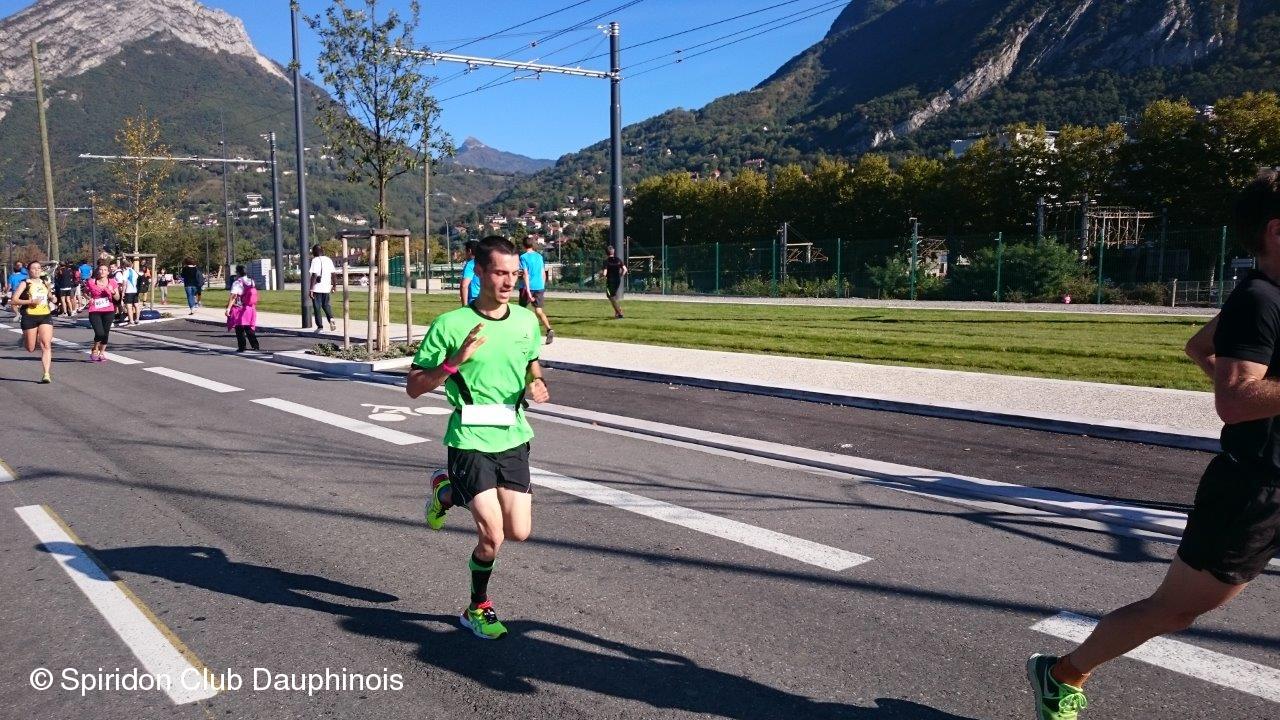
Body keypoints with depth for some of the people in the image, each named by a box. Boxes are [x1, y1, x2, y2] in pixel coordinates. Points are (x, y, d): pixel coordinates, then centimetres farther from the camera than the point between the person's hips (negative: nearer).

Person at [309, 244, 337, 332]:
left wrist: (311, 289, -15)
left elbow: (314, 275, -16)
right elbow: (332, 274, 9)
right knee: (326, 305, 18)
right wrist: (333, 286, 19)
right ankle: (331, 318, -7)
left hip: (317, 288, -5)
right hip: (326, 287, 5)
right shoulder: (329, 260, 8)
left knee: (317, 307, 5)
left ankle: (320, 326, 8)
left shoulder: (315, 260, -10)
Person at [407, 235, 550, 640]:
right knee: (492, 535, -9)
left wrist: (535, 386, -1)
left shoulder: (526, 321, 3)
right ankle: (478, 609, 20)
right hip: (469, 440, -5)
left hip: (513, 438, 5)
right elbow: (414, 387, -7)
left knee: (519, 532, 4)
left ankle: (450, 492, 30)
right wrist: (455, 361, -22)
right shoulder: (450, 325, -11)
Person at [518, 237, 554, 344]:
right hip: (539, 287, 4)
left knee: (522, 309, 13)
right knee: (539, 310, 0)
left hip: (528, 287, -4)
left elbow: (525, 274, -14)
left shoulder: (523, 257, -6)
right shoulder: (539, 256, 10)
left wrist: (528, 290, -18)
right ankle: (549, 329, -22)